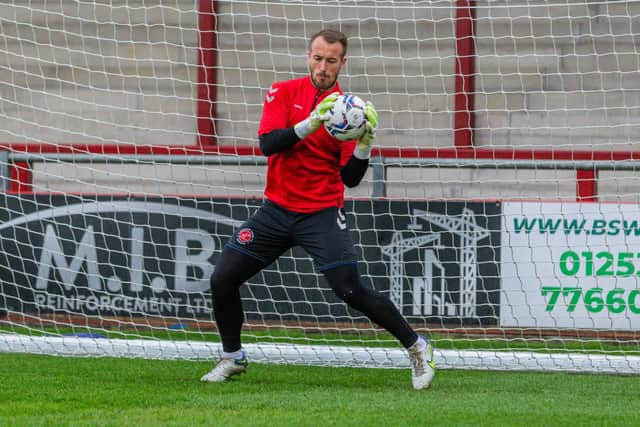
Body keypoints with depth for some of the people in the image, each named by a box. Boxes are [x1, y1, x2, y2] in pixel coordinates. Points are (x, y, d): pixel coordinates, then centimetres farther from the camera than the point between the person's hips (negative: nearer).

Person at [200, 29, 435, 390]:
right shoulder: (283, 93, 1)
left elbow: (350, 179, -6)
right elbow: (268, 144, -15)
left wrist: (364, 145, -24)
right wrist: (310, 124, -28)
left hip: (322, 215, -3)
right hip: (277, 209, 3)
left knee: (351, 290, -16)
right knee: (223, 279, -3)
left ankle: (417, 348, -1)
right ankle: (232, 358, 19)